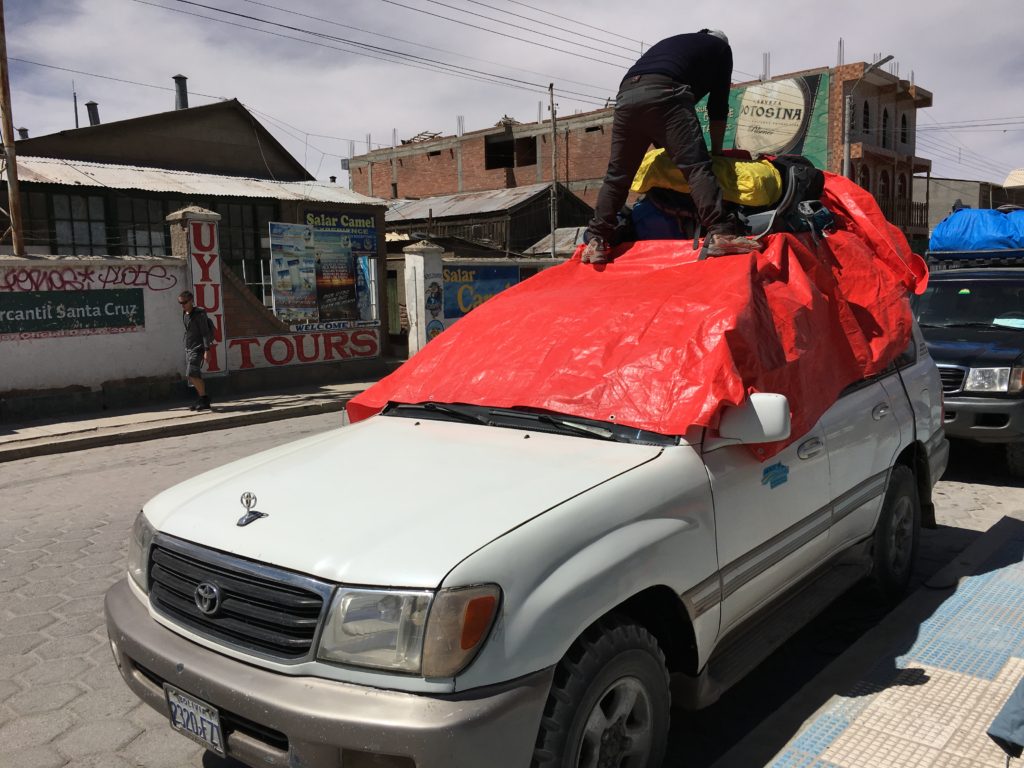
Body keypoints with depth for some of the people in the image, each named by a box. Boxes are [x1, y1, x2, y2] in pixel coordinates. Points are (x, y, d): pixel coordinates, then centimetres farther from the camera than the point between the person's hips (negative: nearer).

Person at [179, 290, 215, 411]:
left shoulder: (199, 314, -13)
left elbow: (205, 332, -15)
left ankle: (203, 398, -9)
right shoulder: (185, 314, 10)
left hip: (197, 348, -9)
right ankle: (202, 399, 18)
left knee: (192, 374, -18)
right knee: (190, 376, 9)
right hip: (188, 348, 9)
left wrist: (206, 350, -22)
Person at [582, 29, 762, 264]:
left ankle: (597, 241, 4)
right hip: (663, 92, -5)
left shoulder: (669, 43, 43)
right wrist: (716, 151, 29)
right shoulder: (721, 47, 27)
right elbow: (718, 105, 21)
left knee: (617, 174, 10)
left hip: (626, 94, 6)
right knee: (696, 166, -12)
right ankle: (721, 233, -26)